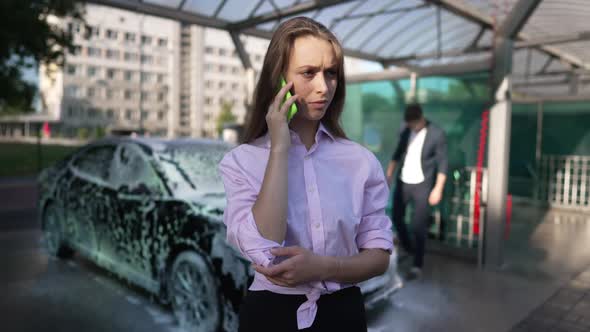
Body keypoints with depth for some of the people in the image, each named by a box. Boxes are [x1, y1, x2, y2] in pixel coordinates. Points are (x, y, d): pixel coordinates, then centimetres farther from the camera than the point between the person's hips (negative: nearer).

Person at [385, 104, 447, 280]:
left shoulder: (437, 134, -14)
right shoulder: (406, 130, 1)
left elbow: (442, 163, -11)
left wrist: (438, 188, -14)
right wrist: (389, 175, 9)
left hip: (423, 184, -5)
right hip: (403, 182, 5)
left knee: (418, 226, -3)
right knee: (396, 217, 13)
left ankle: (417, 265, 10)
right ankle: (407, 249, 38)